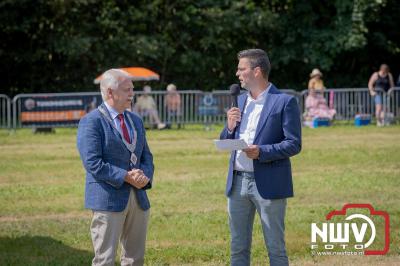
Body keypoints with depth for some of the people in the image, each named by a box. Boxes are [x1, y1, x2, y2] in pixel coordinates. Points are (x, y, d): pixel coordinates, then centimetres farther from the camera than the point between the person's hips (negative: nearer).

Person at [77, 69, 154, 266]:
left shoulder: (135, 120, 17)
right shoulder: (91, 122, -8)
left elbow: (146, 156, 17)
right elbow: (93, 163, -16)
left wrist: (144, 176, -6)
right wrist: (126, 177, -18)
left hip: (138, 198, 7)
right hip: (108, 199, -7)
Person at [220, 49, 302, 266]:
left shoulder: (284, 102, -6)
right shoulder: (239, 101, 13)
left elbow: (294, 144, -10)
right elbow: (224, 142, 17)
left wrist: (262, 151, -22)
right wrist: (230, 127, -4)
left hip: (268, 183, -6)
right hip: (237, 182, 6)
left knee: (275, 247, 1)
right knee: (238, 248, 11)